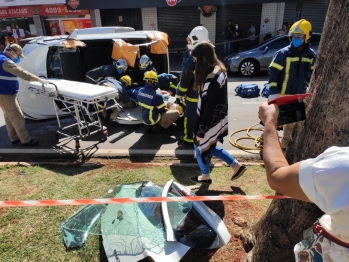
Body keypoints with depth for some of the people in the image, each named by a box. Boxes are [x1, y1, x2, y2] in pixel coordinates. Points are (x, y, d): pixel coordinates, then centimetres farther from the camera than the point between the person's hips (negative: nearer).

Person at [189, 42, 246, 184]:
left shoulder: (212, 77, -27)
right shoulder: (218, 69, 4)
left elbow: (210, 108, -25)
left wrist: (201, 131, -16)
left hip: (211, 121, -9)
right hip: (216, 119, 9)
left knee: (200, 146, 12)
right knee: (209, 146, 23)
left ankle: (205, 176, 36)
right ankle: (237, 166, 32)